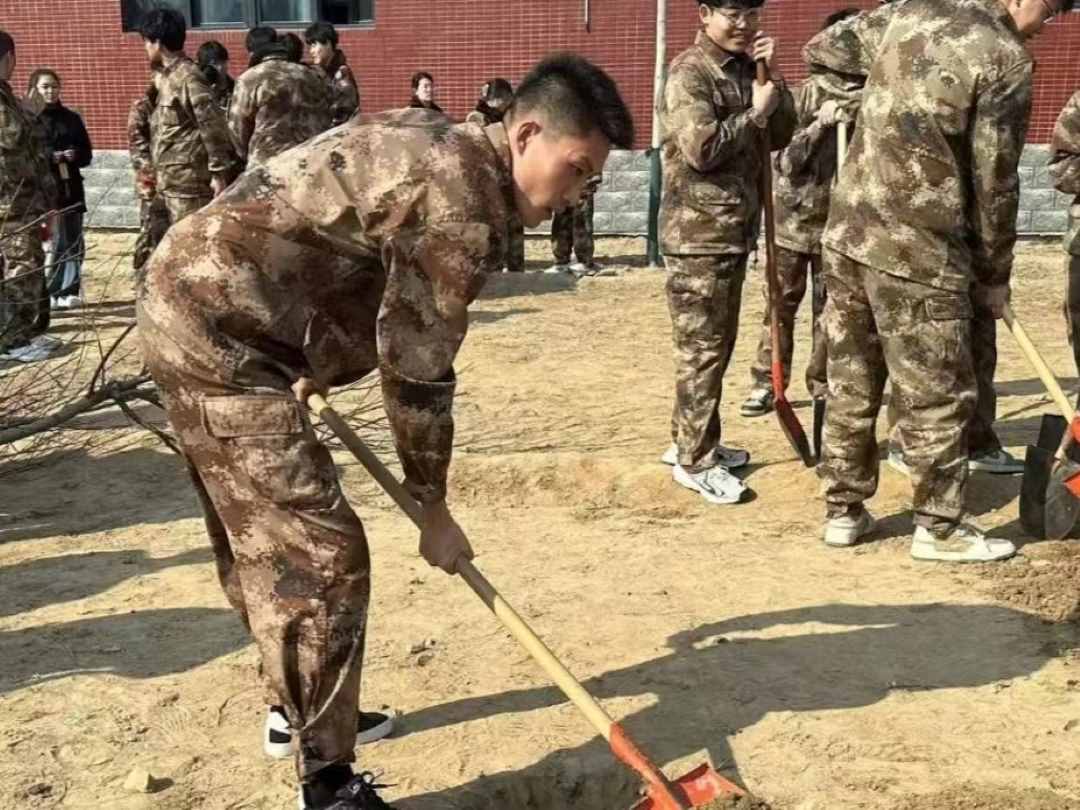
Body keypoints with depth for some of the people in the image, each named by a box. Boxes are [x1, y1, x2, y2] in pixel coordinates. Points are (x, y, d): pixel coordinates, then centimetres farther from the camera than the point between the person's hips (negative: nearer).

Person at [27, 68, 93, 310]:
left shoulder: (71, 118, 14)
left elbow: (87, 153, 14)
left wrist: (74, 155, -8)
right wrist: (49, 157, -20)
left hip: (69, 188, 4)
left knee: (71, 242, 4)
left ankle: (68, 291, 12)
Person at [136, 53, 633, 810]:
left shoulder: (437, 145, 12)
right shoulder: (463, 199, -18)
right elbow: (418, 367, -14)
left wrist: (312, 375, 28)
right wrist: (434, 508, -2)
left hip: (192, 300, 10)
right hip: (221, 329, -10)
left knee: (265, 540, 20)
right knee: (319, 555, -7)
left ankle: (301, 709, 37)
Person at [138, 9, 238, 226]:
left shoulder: (187, 77, -13)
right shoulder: (170, 77, 15)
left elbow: (213, 125, -18)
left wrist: (219, 172, -20)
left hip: (189, 180, -10)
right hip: (175, 183, 10)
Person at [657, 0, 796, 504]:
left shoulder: (744, 69, 14)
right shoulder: (689, 73, -12)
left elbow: (781, 136, 11)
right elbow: (702, 148, -24)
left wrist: (772, 75, 0)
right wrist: (753, 112, -13)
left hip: (734, 230, 9)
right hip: (698, 234, -9)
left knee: (718, 344, 15)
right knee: (701, 348, -3)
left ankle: (689, 440, 26)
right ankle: (695, 461, 6)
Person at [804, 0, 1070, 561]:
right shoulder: (1005, 58, -8)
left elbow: (820, 50, 23)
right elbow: (995, 184, -5)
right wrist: (995, 274, 8)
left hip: (847, 231, 7)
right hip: (917, 250, -7)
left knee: (850, 386, 14)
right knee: (936, 398, 6)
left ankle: (842, 511, 25)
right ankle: (939, 529, 17)